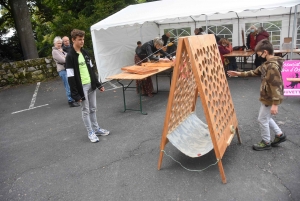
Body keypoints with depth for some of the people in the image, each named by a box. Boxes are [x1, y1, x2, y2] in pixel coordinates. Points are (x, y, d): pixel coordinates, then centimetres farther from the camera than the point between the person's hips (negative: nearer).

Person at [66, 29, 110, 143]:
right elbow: (70, 77, -16)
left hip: (91, 85, 7)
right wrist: (75, 94, -18)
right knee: (86, 110, 4)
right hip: (82, 87, -6)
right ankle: (91, 133, 16)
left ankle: (96, 129, 28)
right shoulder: (70, 56, -13)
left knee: (93, 109, 15)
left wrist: (98, 84, 12)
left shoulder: (85, 53, 9)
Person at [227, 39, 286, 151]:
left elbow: (276, 85, -28)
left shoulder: (273, 66, -26)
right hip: (267, 96, 10)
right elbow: (255, 72, 18)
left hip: (269, 98, -10)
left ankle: (266, 142, 21)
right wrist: (239, 74, 15)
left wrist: (275, 104, -29)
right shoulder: (268, 63, 5)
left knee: (262, 119, 5)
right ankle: (280, 135, 35)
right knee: (266, 118, 23)